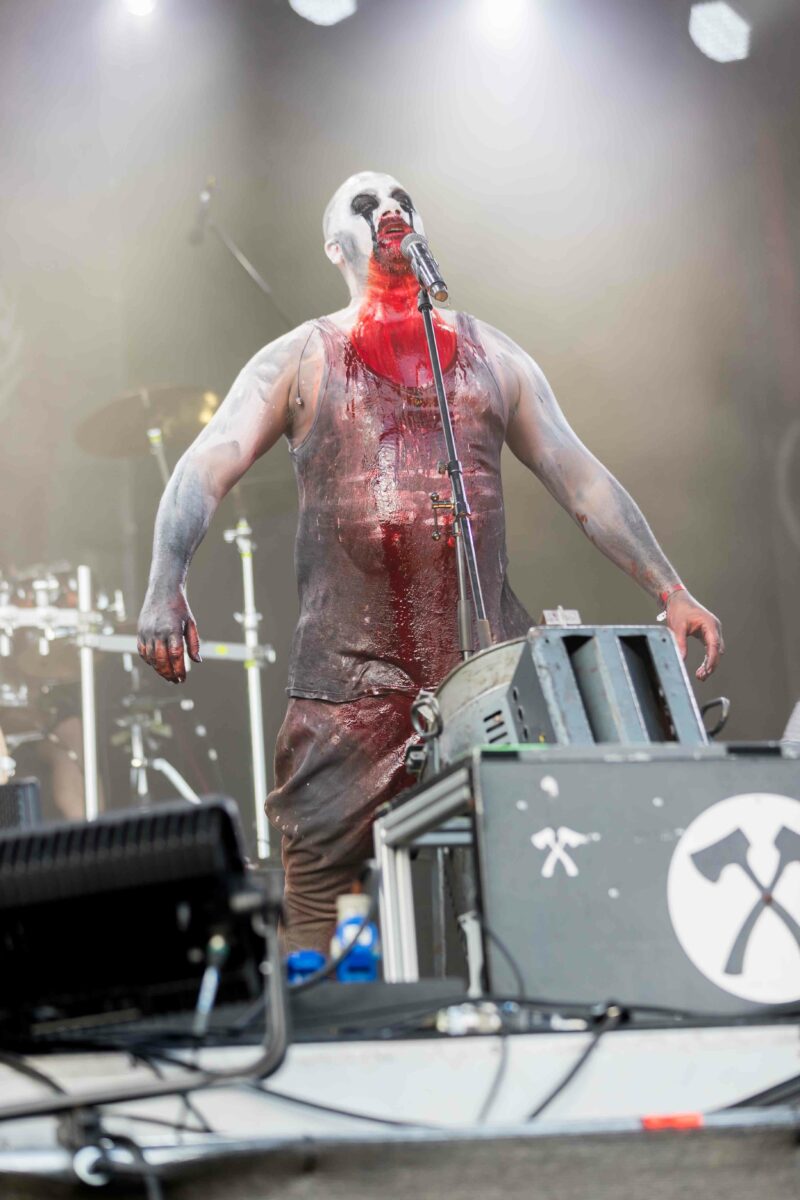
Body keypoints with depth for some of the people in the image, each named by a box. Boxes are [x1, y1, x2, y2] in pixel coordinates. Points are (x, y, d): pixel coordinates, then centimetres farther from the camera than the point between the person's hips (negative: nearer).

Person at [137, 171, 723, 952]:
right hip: (349, 674, -2)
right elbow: (203, 471, -3)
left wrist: (668, 591, 7)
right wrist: (164, 590, -20)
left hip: (489, 658, 2)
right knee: (318, 877, -5)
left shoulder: (492, 356, 17)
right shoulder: (300, 360, 8)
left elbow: (579, 478, 16)